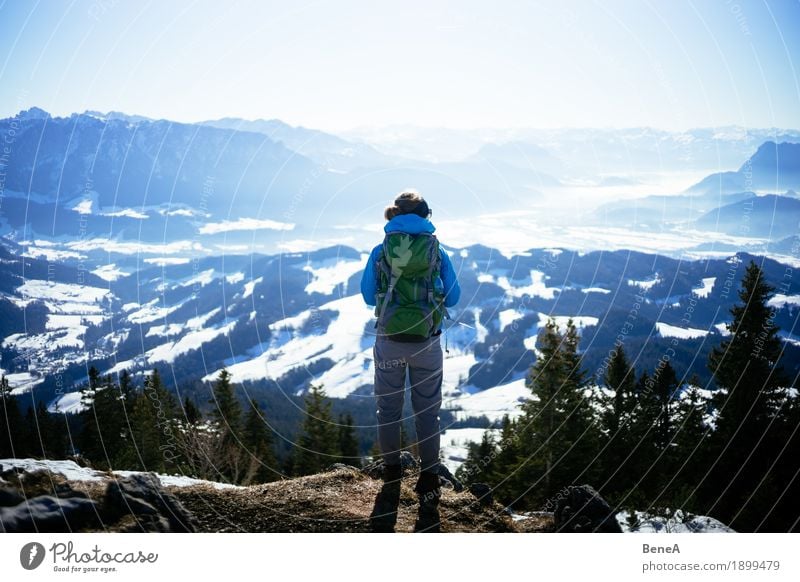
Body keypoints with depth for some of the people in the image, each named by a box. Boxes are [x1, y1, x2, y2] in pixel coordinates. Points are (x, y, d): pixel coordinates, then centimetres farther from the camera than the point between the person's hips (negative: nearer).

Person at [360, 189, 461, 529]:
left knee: (389, 406, 15)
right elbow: (452, 297, 4)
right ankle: (429, 479, 10)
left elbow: (368, 296, 5)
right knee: (427, 410, 8)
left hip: (389, 339, 0)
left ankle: (392, 472, 25)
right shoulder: (437, 252, -2)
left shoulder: (380, 252, -3)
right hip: (427, 341, 0)